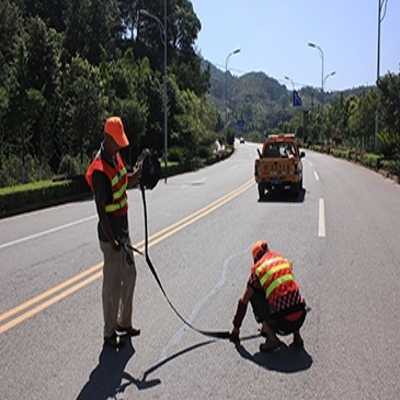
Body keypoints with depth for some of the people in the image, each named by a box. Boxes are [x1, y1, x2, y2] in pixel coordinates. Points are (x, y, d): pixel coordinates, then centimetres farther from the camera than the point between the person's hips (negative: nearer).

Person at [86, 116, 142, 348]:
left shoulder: (116, 157, 5)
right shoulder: (99, 171, -23)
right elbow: (102, 210, -23)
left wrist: (138, 174, 0)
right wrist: (113, 241, -22)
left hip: (123, 230, 10)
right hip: (110, 235, -9)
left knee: (130, 276, 19)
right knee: (113, 284, 2)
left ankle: (124, 323, 35)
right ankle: (109, 333, 17)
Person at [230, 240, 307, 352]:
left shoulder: (257, 270, 4)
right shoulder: (285, 261, 17)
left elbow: (243, 302, 11)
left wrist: (236, 327, 26)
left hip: (282, 323, -5)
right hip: (300, 318, 5)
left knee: (254, 295, 17)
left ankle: (272, 338, 6)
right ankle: (297, 336, 20)